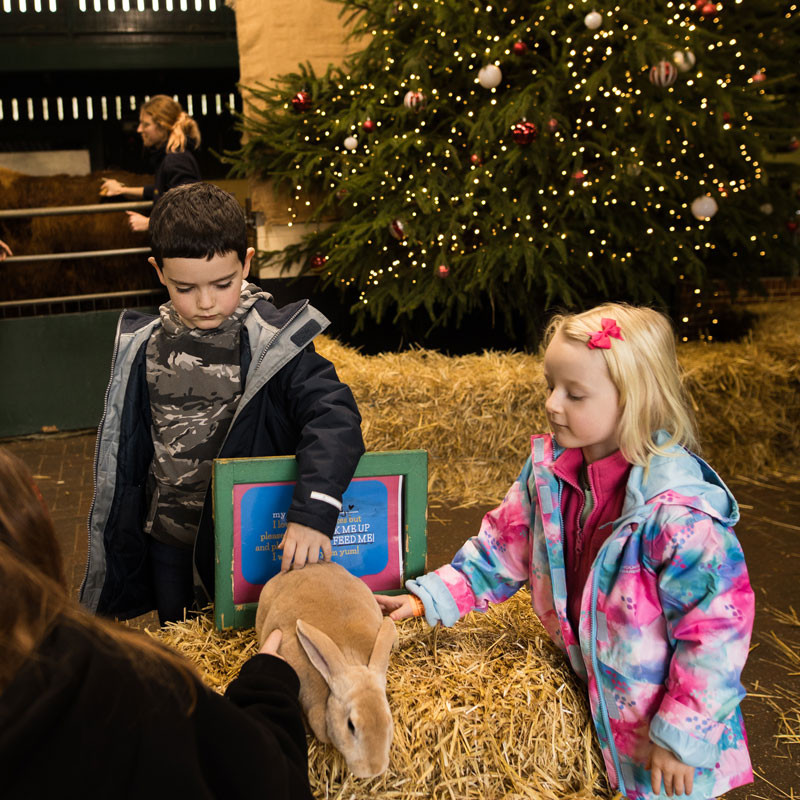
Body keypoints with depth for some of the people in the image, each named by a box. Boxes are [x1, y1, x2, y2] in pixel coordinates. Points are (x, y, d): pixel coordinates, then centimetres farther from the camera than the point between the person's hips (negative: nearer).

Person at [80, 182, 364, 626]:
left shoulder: (273, 343, -16)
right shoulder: (141, 347, -3)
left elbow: (333, 415, -29)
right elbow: (123, 450, 7)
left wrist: (311, 512, -42)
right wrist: (119, 540, 13)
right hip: (167, 543, 4)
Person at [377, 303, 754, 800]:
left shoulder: (679, 511, -30)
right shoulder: (549, 470, -8)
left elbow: (717, 626, -24)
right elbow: (504, 547, 4)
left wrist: (680, 736, -19)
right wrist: (430, 598, -5)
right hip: (587, 686, 6)